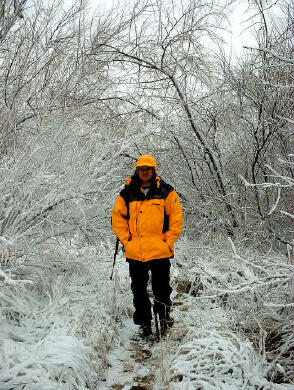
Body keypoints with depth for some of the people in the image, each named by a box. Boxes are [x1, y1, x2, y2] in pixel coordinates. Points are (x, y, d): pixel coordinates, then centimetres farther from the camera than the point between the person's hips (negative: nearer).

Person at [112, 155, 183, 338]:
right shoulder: (127, 194, 6)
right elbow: (117, 218, 10)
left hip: (160, 251, -2)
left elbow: (176, 218, 3)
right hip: (134, 252, 2)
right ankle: (144, 323, 27)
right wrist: (126, 240, 1)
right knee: (139, 289, 11)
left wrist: (168, 240, -4)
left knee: (161, 288, 5)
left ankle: (164, 314, 29)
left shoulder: (166, 192, 2)